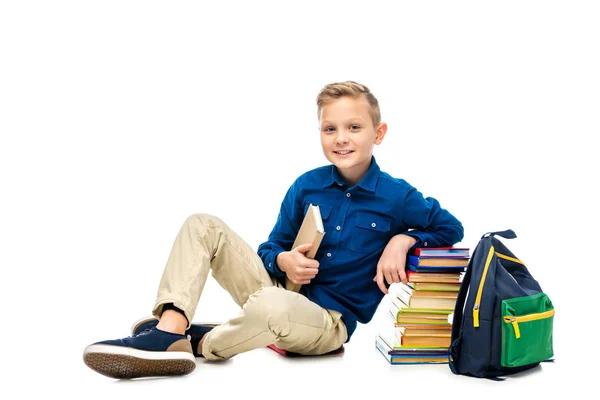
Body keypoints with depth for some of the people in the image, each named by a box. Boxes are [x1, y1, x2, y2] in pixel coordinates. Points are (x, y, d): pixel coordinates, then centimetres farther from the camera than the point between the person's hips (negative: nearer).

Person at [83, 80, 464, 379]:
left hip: (329, 321, -5)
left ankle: (199, 342, -11)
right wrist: (283, 260, -13)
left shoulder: (397, 196, -7)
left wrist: (402, 239, -13)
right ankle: (168, 329, -26)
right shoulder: (306, 186, 3)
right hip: (283, 288, 5)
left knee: (271, 306, -43)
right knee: (203, 225, -6)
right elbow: (272, 247, 12)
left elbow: (451, 229, 5)